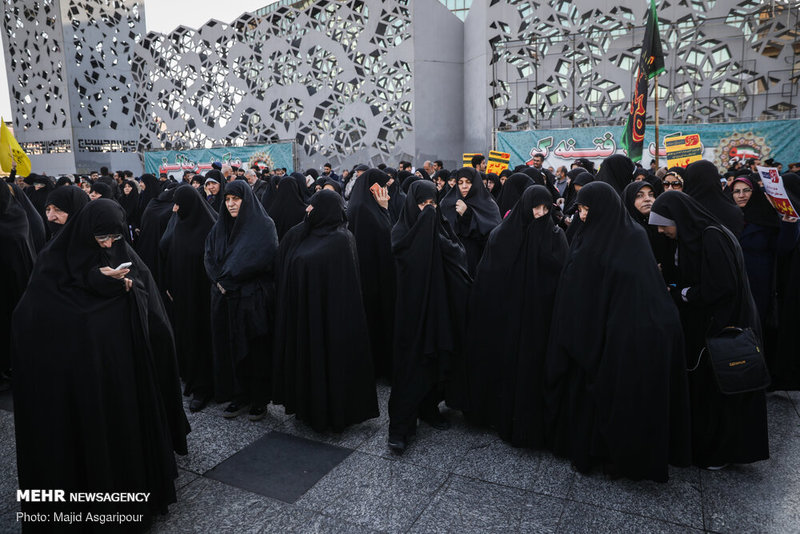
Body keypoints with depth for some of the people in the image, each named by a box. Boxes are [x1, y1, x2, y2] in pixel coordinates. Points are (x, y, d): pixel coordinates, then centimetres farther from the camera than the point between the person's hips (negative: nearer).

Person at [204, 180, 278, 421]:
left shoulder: (263, 225, -6)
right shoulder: (220, 227, 11)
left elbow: (260, 260, -16)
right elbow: (210, 257, 7)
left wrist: (227, 278, -13)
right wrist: (220, 281, -10)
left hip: (253, 298, -5)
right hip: (225, 297, 5)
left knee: (256, 348, 2)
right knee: (229, 347, 8)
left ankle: (259, 400, 14)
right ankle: (238, 396, 21)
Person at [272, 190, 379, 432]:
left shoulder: (341, 239, -12)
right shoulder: (298, 235, 9)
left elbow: (344, 283, -16)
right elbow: (282, 270, 15)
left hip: (325, 312, -7)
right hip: (300, 311, 7)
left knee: (328, 357, 2)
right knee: (303, 356, 14)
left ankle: (333, 410, 16)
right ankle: (305, 405, 29)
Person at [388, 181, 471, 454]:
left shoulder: (440, 226, 9)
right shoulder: (403, 229, -3)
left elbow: (459, 254, -3)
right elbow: (409, 258, -23)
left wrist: (439, 237, -18)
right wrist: (425, 225, -20)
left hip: (439, 305, 5)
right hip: (413, 305, -5)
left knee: (437, 357, 11)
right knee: (411, 362, -4)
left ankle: (429, 407, 31)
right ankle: (399, 426, 4)